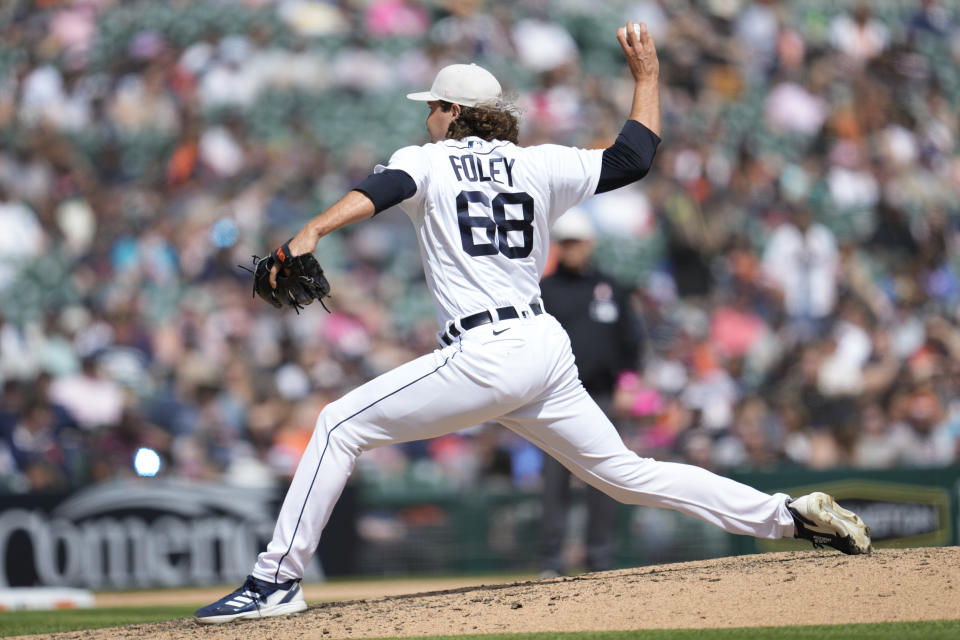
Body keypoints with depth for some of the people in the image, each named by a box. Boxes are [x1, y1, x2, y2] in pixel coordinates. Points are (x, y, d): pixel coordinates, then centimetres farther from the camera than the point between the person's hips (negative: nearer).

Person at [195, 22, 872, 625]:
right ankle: (791, 514, 7)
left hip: (485, 354, -6)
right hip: (548, 347, 6)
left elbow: (379, 191, -17)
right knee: (626, 473, 15)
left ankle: (278, 581, -9)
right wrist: (647, 74, 31)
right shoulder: (539, 166, 15)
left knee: (340, 426, 0)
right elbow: (634, 156, 19)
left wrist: (311, 233, -34)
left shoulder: (428, 161, 4)